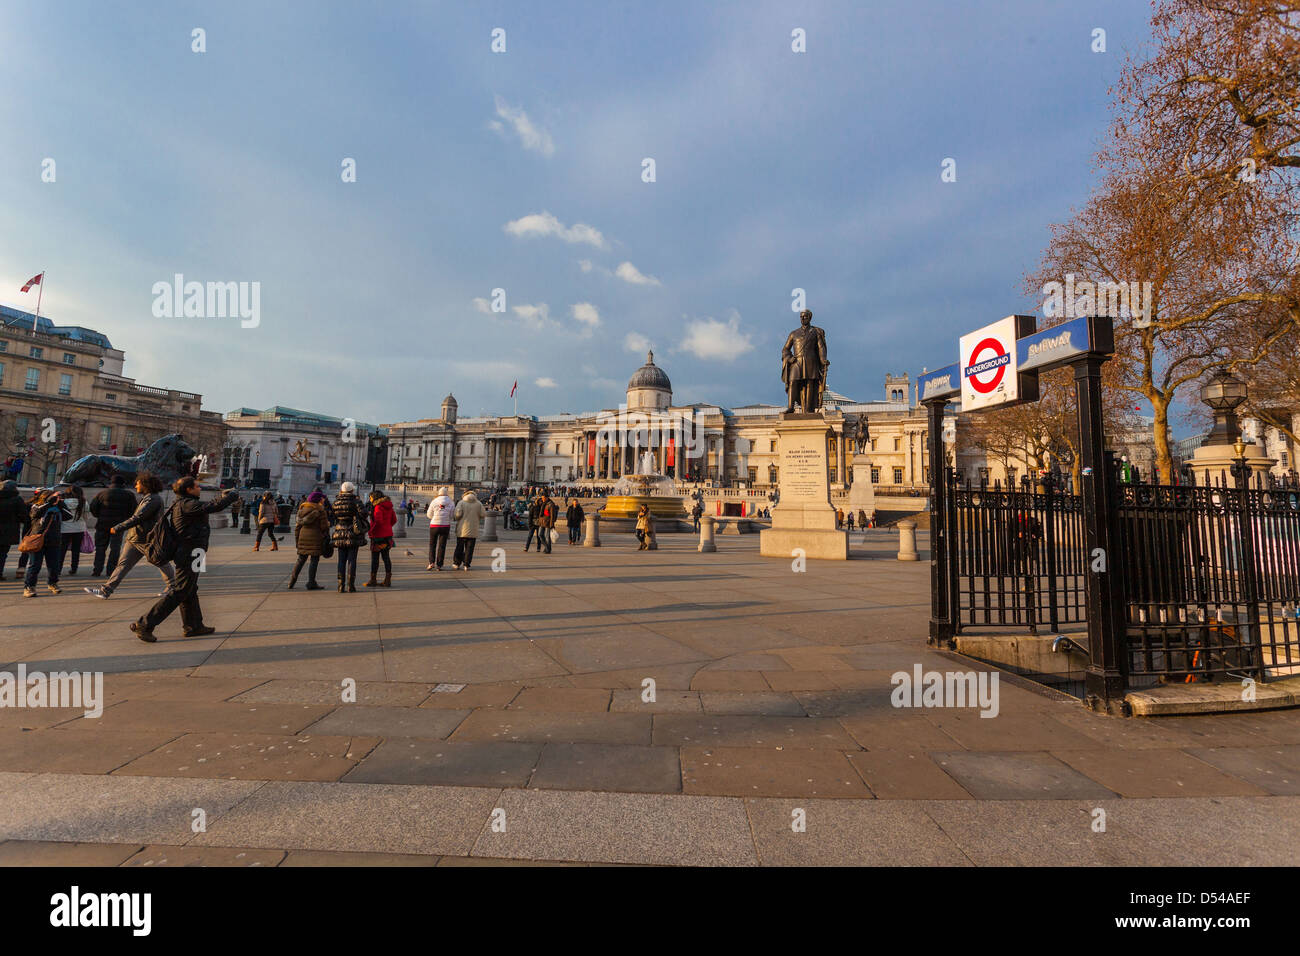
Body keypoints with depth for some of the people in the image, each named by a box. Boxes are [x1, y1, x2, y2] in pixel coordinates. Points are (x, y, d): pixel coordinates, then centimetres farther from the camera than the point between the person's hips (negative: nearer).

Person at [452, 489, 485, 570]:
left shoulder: (461, 502, -1)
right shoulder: (478, 503, 4)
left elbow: (457, 514, -13)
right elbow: (483, 514, -3)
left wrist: (458, 519, 9)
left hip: (462, 529, 0)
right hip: (473, 530, 1)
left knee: (459, 547, 12)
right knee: (469, 548, 5)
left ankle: (456, 563, 18)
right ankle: (466, 565, 5)